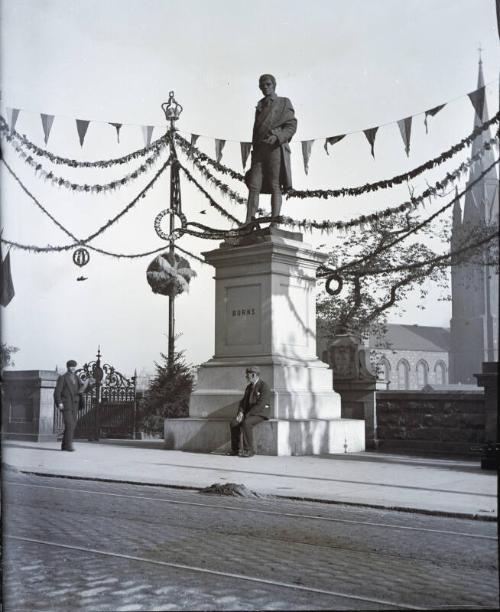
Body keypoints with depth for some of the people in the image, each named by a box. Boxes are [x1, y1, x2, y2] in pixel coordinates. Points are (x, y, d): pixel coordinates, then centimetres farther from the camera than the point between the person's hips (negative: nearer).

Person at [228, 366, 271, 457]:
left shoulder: (264, 387, -12)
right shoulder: (249, 386, 17)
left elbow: (260, 405, -20)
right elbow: (243, 401, 18)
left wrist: (247, 415, -20)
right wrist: (241, 412, -2)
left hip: (260, 413, -8)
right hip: (249, 413, 8)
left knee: (246, 423, -34)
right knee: (233, 423, -16)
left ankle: (249, 450, -26)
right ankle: (235, 449, -9)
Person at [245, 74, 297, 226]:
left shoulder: (284, 103, 12)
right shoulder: (260, 106, 26)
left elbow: (291, 126, 2)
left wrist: (277, 136, -16)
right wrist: (254, 149, 13)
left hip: (276, 147, -4)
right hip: (259, 149, 5)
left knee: (275, 186, -12)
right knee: (253, 186, -8)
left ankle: (274, 224, -17)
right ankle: (248, 223, -15)